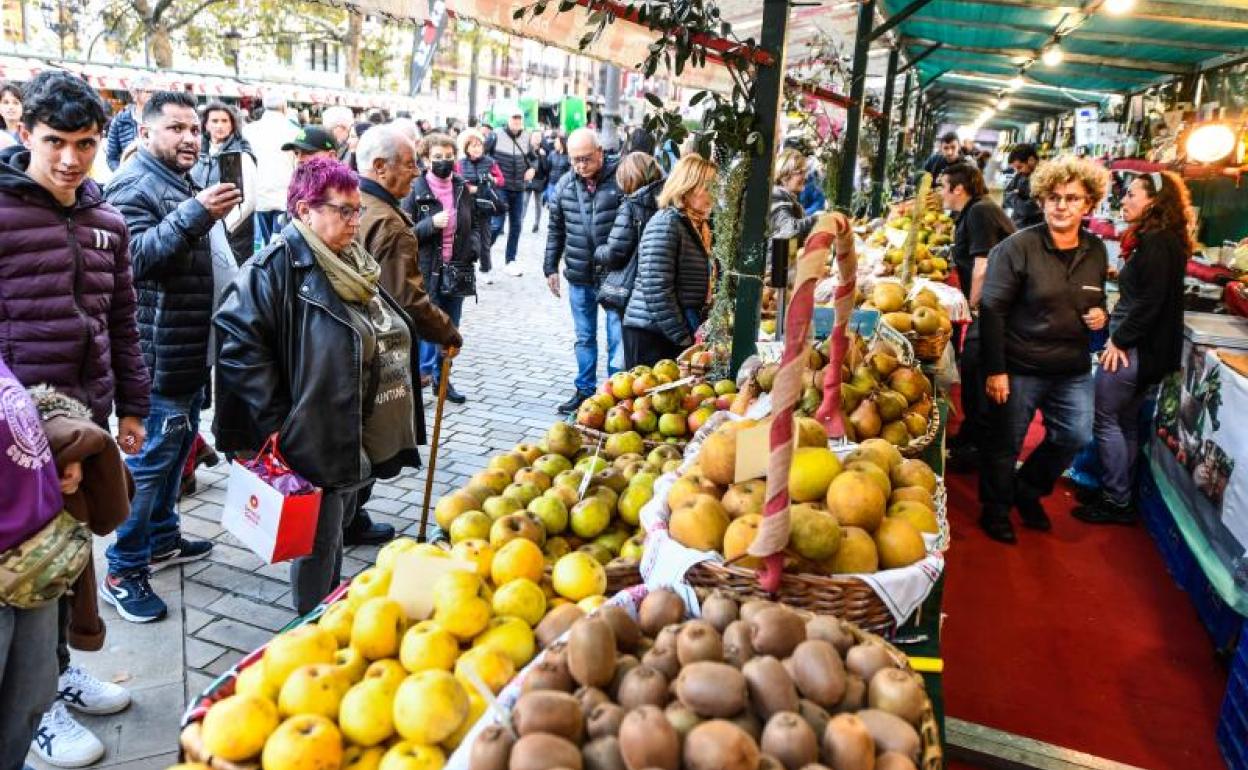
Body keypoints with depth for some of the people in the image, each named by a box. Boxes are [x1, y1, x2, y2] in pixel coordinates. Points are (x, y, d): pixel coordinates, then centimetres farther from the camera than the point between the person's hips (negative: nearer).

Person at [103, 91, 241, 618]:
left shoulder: (184, 183, 18)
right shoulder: (135, 186, -14)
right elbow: (135, 256, -31)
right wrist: (194, 214, -38)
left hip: (191, 350, 10)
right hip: (160, 353, -10)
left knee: (178, 446, 20)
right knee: (150, 458, -5)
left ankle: (161, 539, 35)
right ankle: (123, 571, 6)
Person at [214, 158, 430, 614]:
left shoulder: (355, 264, 11)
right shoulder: (278, 267, -16)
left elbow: (390, 337, 20)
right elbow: (237, 339, -22)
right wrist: (275, 420, -21)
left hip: (361, 439, 8)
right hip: (316, 440, -8)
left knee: (335, 532, 23)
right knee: (319, 545, 6)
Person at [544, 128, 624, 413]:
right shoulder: (565, 185, 4)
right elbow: (555, 229, 14)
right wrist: (551, 267, 13)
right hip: (578, 276, 5)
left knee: (617, 339, 1)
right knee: (584, 338, 16)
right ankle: (584, 391, 29)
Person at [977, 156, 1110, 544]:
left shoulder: (1095, 250, 4)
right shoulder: (1019, 247, -15)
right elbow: (991, 309, -16)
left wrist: (1100, 314, -4)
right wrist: (995, 369, -19)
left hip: (1074, 370, 6)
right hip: (1020, 368, -6)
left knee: (1075, 437, 14)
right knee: (1005, 443, 7)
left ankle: (1028, 490, 39)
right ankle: (996, 509, 30)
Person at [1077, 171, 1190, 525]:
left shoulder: (1156, 243, -18)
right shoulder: (1155, 240, 14)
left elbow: (1150, 302, -23)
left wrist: (1119, 341, -16)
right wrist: (1119, 334, 10)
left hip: (1133, 349, -10)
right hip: (1145, 348, 10)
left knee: (1104, 419, -3)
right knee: (1125, 421, 16)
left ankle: (1116, 503, 5)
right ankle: (1121, 495, 25)